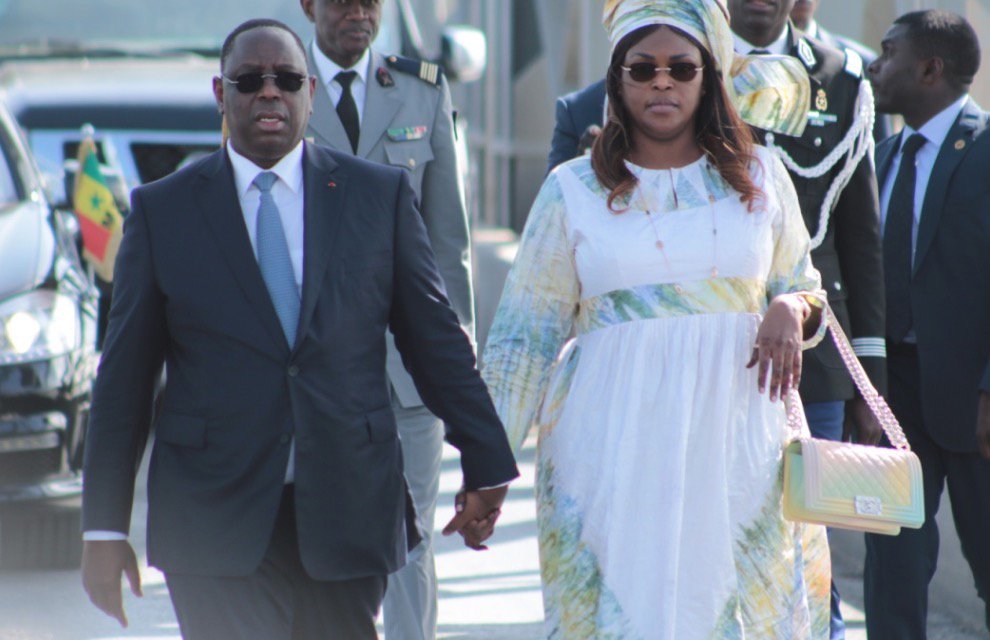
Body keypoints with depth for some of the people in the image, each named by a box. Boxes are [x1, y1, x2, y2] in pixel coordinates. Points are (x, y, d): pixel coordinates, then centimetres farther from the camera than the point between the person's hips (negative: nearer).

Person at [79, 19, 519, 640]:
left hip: (348, 515, 2)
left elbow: (436, 338, 9)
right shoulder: (162, 210, 5)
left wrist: (485, 467, 6)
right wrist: (104, 526, 3)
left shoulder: (381, 195, 6)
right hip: (215, 521, -1)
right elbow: (124, 377, 6)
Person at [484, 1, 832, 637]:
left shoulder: (761, 176, 9)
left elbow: (805, 288, 19)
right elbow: (525, 333, 8)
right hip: (615, 446, -1)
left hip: (738, 439, 1)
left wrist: (792, 310, -6)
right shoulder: (573, 189, 6)